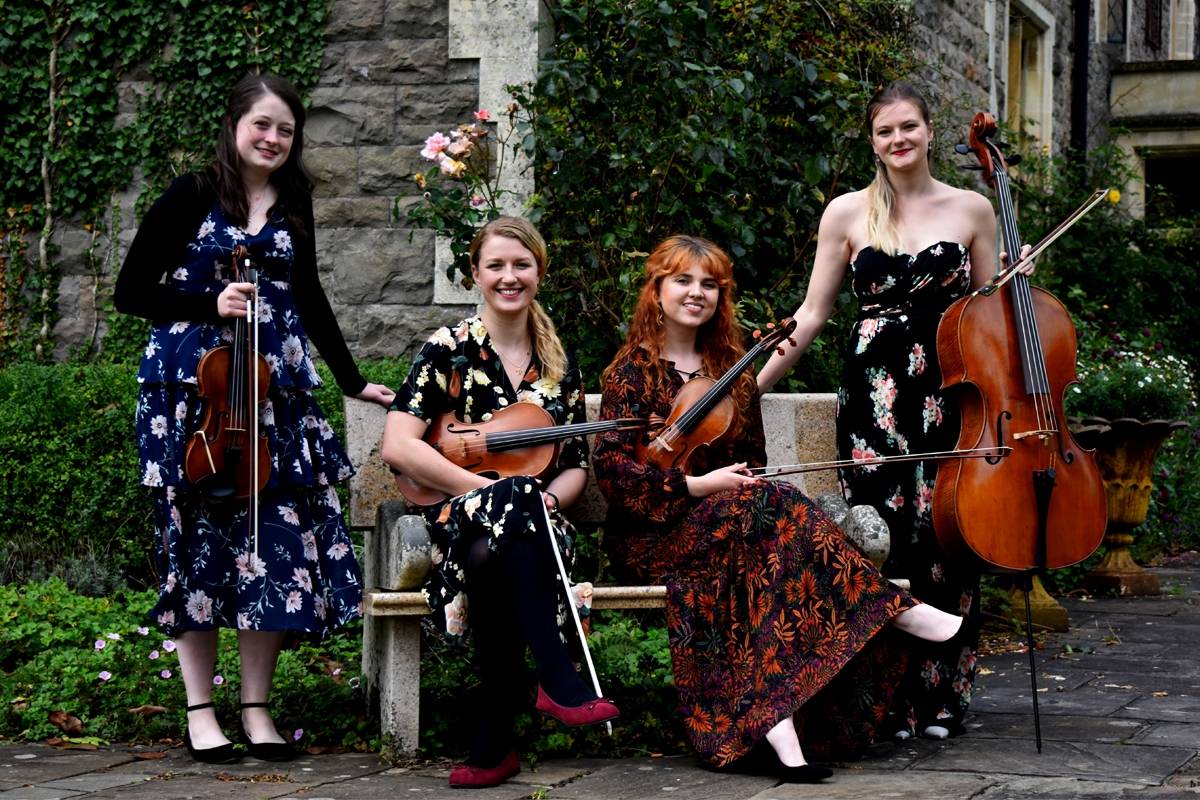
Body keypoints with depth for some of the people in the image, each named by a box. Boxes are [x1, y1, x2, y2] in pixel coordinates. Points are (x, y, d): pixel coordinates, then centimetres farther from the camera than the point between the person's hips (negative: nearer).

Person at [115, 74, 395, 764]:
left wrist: (353, 381, 22)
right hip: (191, 392, -4)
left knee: (277, 536, -2)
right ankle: (201, 712, 6)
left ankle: (257, 708, 8)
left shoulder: (293, 205, 11)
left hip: (276, 391, 4)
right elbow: (132, 292, -3)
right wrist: (210, 305, -16)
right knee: (199, 538, 0)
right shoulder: (192, 197, -2)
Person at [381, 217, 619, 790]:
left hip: (535, 526, 3)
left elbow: (576, 466, 18)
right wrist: (493, 489, -16)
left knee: (493, 561, -36)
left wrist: (548, 499, -7)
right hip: (461, 522, -3)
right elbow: (398, 446, -10)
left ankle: (492, 744, -30)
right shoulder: (450, 350, 1)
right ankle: (557, 680, -40)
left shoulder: (558, 367, 14)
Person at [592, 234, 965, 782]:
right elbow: (611, 465, -10)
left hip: (729, 520, 5)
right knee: (771, 510, -33)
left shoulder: (731, 372, 18)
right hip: (654, 535, -5)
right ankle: (898, 612, -35)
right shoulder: (633, 370, 1)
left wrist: (744, 489, -6)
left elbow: (753, 462, 18)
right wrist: (696, 485, -18)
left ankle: (771, 722, -48)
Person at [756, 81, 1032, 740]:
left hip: (948, 393, 1)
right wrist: (754, 383, 1)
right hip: (873, 394, -1)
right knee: (884, 539, -5)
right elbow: (812, 314, 8)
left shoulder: (972, 210, 9)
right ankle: (890, 697, 5)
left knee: (946, 536, -2)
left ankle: (941, 697, 9)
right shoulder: (847, 213, 6)